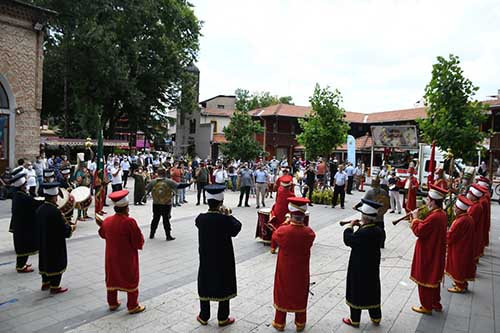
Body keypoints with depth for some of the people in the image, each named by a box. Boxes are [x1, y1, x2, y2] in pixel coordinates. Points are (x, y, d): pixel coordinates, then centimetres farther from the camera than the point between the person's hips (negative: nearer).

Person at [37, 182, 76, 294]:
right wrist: (71, 228, -3)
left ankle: (45, 283, 35)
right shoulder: (55, 211, -26)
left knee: (45, 260, 21)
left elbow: (41, 226, 10)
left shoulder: (39, 209, -1)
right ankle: (55, 287, 14)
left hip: (43, 242, 8)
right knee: (57, 263, 5)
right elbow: (64, 229, -24)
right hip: (56, 244, -8)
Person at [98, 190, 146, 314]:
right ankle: (133, 306, 18)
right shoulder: (130, 222, -25)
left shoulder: (107, 221, -6)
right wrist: (141, 238, 1)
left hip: (111, 258, 6)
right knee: (131, 280, 9)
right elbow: (139, 242, -20)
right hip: (128, 259, -5)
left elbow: (102, 234, 15)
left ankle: (112, 303, 35)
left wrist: (100, 224, 31)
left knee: (112, 279, 22)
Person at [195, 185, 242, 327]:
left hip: (206, 259, 3)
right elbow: (237, 227, -4)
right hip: (223, 260, -3)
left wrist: (219, 214, 8)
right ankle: (223, 318, 25)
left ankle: (204, 317, 30)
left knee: (205, 286, 18)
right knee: (224, 287, 13)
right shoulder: (225, 220, -22)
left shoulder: (200, 218, -13)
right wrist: (227, 215, 5)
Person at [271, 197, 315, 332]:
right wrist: (301, 225, 4)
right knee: (300, 295, 18)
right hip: (301, 271, 1)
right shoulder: (309, 232, -19)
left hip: (285, 270, -1)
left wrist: (285, 224, 3)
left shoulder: (282, 230, -23)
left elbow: (274, 236, -1)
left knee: (282, 294, 17)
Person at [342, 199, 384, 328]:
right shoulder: (378, 231, -6)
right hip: (373, 267, 7)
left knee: (356, 292, 8)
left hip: (359, 269, -7)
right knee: (372, 291, 20)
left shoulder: (362, 233, -28)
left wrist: (350, 227, -4)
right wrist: (361, 226, 2)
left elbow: (348, 240, -15)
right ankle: (376, 317, 35)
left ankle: (354, 320, 22)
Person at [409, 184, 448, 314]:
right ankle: (436, 304, 36)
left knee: (425, 280, 6)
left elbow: (418, 231, -23)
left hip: (427, 254, -9)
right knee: (434, 278, 22)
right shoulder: (442, 214, 2)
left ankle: (426, 307, 20)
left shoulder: (434, 217, -29)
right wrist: (419, 220, -2)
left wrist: (415, 218, -11)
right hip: (435, 253, 9)